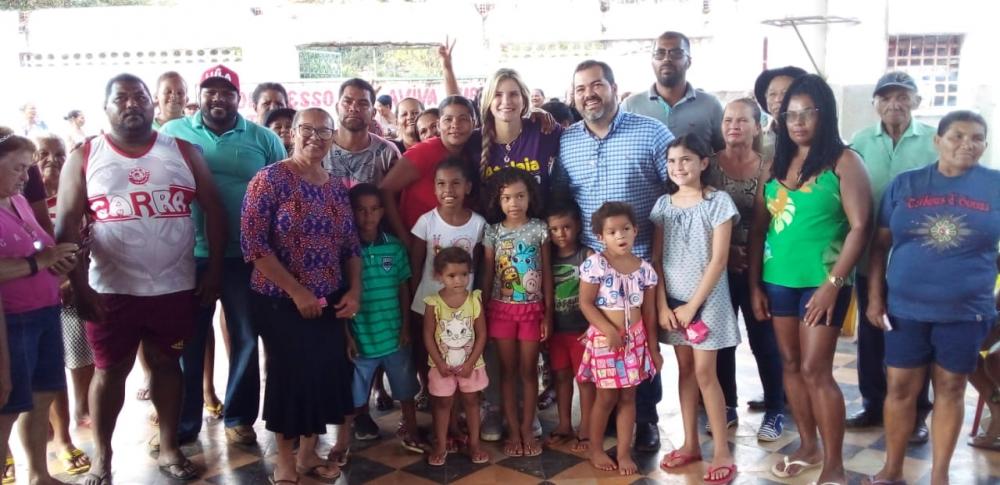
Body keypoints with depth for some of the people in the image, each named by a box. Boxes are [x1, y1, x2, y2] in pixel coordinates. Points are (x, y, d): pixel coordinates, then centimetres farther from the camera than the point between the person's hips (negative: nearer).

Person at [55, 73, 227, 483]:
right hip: (111, 290, -1)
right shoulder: (84, 157, 1)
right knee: (109, 370, 9)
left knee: (166, 364, 13)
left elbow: (213, 210, 5)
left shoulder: (184, 151, 3)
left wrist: (214, 269, 0)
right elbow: (66, 224, -2)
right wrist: (79, 285, -8)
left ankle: (169, 447, 27)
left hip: (175, 286, 1)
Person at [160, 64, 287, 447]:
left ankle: (239, 417, 27)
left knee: (245, 339, 10)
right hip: (189, 255, 0)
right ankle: (183, 421, 26)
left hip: (245, 256, 0)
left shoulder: (264, 139, 2)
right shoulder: (172, 133, 4)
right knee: (187, 341, 11)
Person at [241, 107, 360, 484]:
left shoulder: (337, 188, 8)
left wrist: (354, 290, -2)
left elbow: (351, 245, 12)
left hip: (330, 302, 5)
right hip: (282, 302, -5)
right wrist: (296, 290, -18)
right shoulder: (270, 178, -10)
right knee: (290, 375, 2)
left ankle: (308, 452, 27)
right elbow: (253, 242, -17)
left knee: (327, 373, 7)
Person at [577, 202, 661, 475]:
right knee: (607, 397, 5)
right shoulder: (595, 264, -11)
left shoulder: (644, 269, 1)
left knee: (628, 397, 9)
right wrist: (609, 331, -20)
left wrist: (653, 347, 8)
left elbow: (649, 311, 6)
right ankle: (596, 450, 24)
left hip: (635, 338, 4)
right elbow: (585, 303, -11)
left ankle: (624, 453, 21)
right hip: (604, 338, -4)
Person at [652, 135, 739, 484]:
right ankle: (690, 443, 21)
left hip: (706, 299, -4)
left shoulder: (718, 201, -8)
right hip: (672, 301, 4)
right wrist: (662, 305, -6)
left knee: (704, 372, -4)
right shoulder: (663, 204, 4)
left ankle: (722, 453, 6)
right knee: (684, 369, 10)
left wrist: (693, 305, -13)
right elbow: (656, 260, 3)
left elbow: (718, 260, -12)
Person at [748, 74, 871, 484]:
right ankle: (808, 447, 27)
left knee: (816, 370, -4)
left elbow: (859, 227, -11)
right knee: (790, 365, 11)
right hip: (778, 280, 5)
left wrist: (833, 284, -15)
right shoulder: (775, 163, 9)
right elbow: (758, 228, 9)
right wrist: (754, 284, 6)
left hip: (822, 281, -5)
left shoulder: (843, 161, -6)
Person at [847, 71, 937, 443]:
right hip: (870, 256, 2)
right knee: (870, 334, 12)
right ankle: (873, 404, 27)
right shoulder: (860, 142, 2)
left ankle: (916, 412, 22)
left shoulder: (934, 141, -5)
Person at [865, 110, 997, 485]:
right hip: (906, 307, 1)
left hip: (966, 311, 0)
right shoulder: (904, 184, 1)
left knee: (950, 389, 10)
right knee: (901, 388, 6)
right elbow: (880, 244, 4)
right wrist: (875, 297, -1)